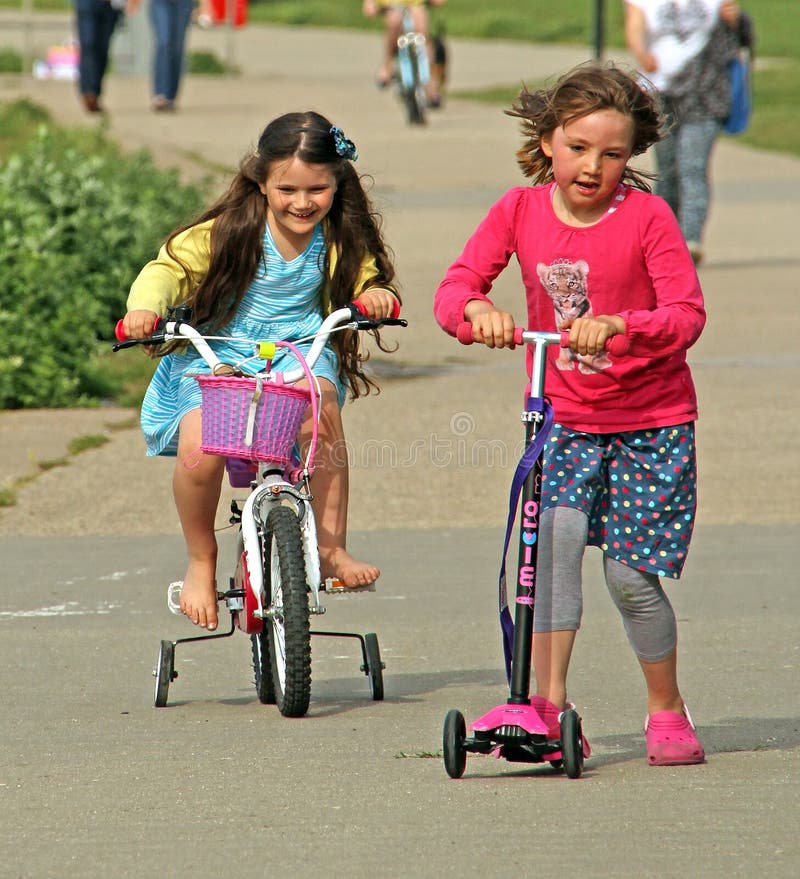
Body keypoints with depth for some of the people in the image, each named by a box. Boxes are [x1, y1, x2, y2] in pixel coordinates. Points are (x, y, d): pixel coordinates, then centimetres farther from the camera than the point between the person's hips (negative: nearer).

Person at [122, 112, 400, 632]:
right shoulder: (231, 231, -9)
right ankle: (201, 563, 0)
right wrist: (146, 306, -26)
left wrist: (376, 295, -20)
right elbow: (170, 268, -6)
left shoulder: (340, 241, -1)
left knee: (321, 398, -35)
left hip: (298, 354, 2)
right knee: (200, 452, -30)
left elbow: (367, 280, 5)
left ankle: (332, 547, -22)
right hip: (216, 357, -2)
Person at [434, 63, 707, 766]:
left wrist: (616, 326, -40)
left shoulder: (647, 216, -13)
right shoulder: (521, 210, -4)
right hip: (566, 416, 2)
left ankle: (667, 709, 17)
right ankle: (549, 702, -17)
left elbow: (686, 314, -22)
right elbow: (454, 286, -9)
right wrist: (477, 308, -32)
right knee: (556, 532, -21)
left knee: (630, 571, -5)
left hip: (652, 420, -2)